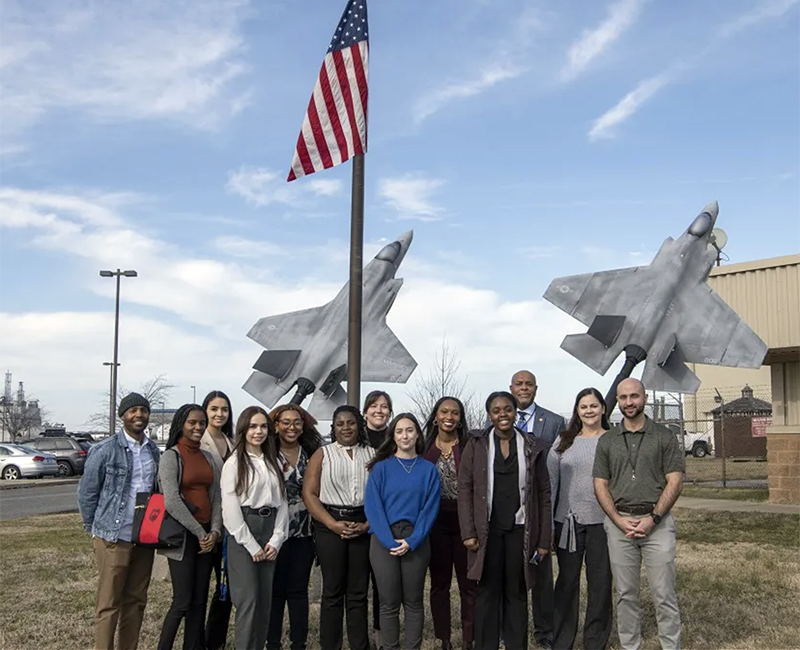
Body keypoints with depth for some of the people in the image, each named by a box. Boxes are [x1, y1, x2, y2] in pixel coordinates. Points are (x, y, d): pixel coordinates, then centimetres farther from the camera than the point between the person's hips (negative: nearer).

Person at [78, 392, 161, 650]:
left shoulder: (154, 451, 8)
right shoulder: (105, 450, -8)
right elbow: (87, 492, -2)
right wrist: (95, 529, 2)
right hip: (114, 538, -5)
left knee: (136, 601, 11)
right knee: (109, 603, 1)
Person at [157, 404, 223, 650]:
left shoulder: (207, 457, 11)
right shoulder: (171, 456, -7)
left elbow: (216, 498, 10)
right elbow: (171, 501, -16)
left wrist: (214, 531, -5)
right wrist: (199, 532, -14)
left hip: (206, 535, 6)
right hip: (182, 535, -6)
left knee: (200, 600, 9)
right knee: (182, 601, -5)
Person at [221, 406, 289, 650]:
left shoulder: (273, 462, 13)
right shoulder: (234, 463, -4)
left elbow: (282, 502, 10)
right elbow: (230, 508, -10)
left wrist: (276, 539, -2)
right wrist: (251, 545, -12)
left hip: (269, 531, 5)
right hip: (242, 533, -5)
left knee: (265, 600, 6)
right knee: (249, 599, -8)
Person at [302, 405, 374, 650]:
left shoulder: (372, 455, 9)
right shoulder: (322, 454, 5)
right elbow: (309, 493, -2)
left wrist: (368, 525, -8)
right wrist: (333, 524, -10)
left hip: (364, 526, 1)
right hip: (330, 525, -1)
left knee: (359, 591, 5)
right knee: (333, 590, 2)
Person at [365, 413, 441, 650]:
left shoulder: (428, 470, 5)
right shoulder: (381, 468, 2)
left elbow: (430, 508, -1)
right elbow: (372, 506, -4)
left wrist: (412, 541, -12)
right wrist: (390, 541, -14)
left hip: (416, 542, 1)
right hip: (384, 541, -1)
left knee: (414, 602, 7)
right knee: (389, 603, 4)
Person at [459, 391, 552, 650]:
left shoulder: (532, 447, 4)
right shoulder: (476, 444, 1)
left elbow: (544, 493, 4)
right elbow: (465, 489, -1)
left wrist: (544, 538, 0)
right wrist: (468, 532, -9)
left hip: (520, 530, 1)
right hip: (487, 529, -1)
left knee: (517, 593, 8)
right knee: (487, 592, 6)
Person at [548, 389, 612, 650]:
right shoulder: (564, 441, 7)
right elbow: (550, 481, 5)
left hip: (601, 521, -1)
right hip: (568, 521, 1)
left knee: (600, 583, 6)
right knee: (567, 582, 8)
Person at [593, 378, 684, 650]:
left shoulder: (664, 437, 3)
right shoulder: (607, 441, 10)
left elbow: (675, 482, -2)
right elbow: (600, 485, 7)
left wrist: (653, 519, -12)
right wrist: (619, 520, -6)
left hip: (657, 522, -2)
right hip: (619, 523, 2)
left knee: (664, 594, -2)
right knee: (625, 594, 7)